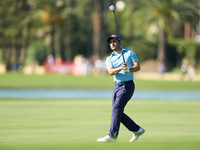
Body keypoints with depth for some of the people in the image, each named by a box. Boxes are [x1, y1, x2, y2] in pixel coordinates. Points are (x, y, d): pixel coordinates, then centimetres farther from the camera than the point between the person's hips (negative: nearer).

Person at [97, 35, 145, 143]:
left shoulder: (129, 53, 5)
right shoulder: (109, 59, 13)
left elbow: (137, 67, -5)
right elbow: (111, 71, -7)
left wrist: (128, 69, -24)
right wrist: (120, 68, -26)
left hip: (127, 85, -6)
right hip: (117, 86, 6)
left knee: (116, 109, -16)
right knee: (118, 112, 3)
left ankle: (112, 136, -19)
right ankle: (137, 130, 16)